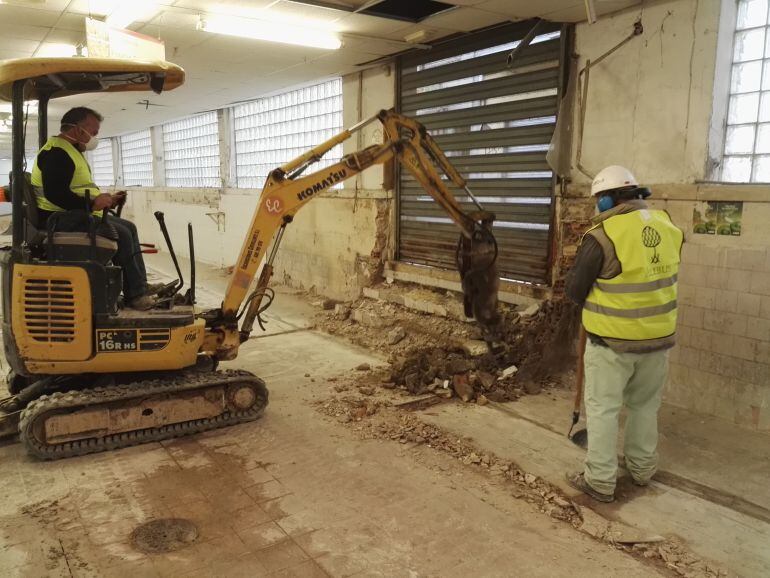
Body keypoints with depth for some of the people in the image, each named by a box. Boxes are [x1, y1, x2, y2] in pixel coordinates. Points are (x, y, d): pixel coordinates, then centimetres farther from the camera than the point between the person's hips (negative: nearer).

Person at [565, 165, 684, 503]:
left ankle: (600, 482, 14)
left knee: (603, 408, 7)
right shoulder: (668, 228, -1)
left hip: (612, 341, -6)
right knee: (645, 405, 21)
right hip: (657, 337, 6)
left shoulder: (602, 236, -19)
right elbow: (656, 275, 11)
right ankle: (642, 469, 36)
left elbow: (575, 291, -10)